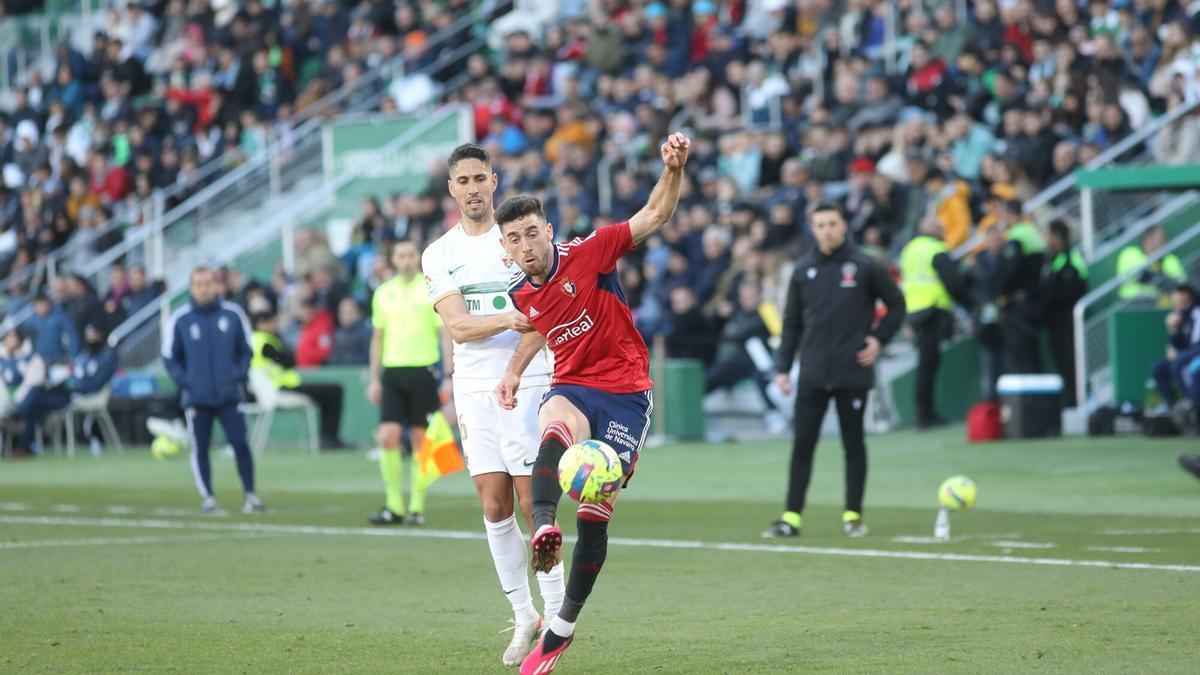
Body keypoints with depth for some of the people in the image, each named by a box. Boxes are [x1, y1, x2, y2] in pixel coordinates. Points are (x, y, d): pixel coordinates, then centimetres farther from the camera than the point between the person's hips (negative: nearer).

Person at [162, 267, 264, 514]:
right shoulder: (180, 319, 1)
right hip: (196, 398, 0)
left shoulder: (232, 314, 3)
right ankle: (207, 497, 11)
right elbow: (170, 356, 8)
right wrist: (184, 381, -4)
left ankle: (250, 494, 2)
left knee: (240, 444, -6)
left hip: (229, 394, 0)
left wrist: (240, 375, -2)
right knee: (200, 448, 2)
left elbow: (246, 349, 12)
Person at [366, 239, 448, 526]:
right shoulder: (384, 293, 10)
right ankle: (394, 506, -1)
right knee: (388, 437, -8)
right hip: (393, 371, 3)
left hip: (423, 371, -3)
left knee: (420, 440, 1)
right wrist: (374, 379, 11)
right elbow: (378, 338, 16)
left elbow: (446, 334, -2)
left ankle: (417, 507, 8)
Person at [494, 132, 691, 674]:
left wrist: (673, 170, -29)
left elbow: (656, 215, -13)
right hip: (572, 387, 3)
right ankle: (544, 528, -65)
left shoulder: (589, 253, -11)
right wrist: (514, 370, 19)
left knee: (595, 517, -8)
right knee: (556, 426, -38)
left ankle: (561, 629, 8)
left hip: (625, 393, -3)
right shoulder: (521, 294, 5)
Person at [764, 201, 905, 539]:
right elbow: (792, 322, 11)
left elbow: (896, 305, 8)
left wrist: (879, 338, -5)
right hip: (812, 375, 2)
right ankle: (792, 517, 0)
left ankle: (853, 515, 13)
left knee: (853, 444, 5)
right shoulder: (803, 271, 7)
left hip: (852, 372, -2)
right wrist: (782, 367, 5)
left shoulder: (865, 267, -2)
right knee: (802, 444, -1)